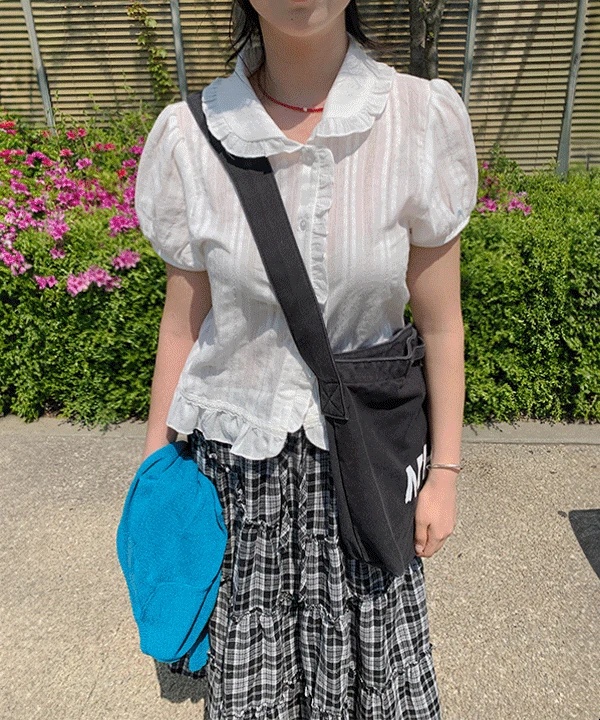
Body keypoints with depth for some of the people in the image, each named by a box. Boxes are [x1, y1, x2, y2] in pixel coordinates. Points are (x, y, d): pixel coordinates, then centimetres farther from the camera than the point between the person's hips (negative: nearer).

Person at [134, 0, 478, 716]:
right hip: (234, 449, 1)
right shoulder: (191, 137, -7)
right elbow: (184, 322, 0)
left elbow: (439, 321, -3)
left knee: (375, 659, 15)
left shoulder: (424, 118, -8)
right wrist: (155, 467, 6)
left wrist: (444, 471, 2)